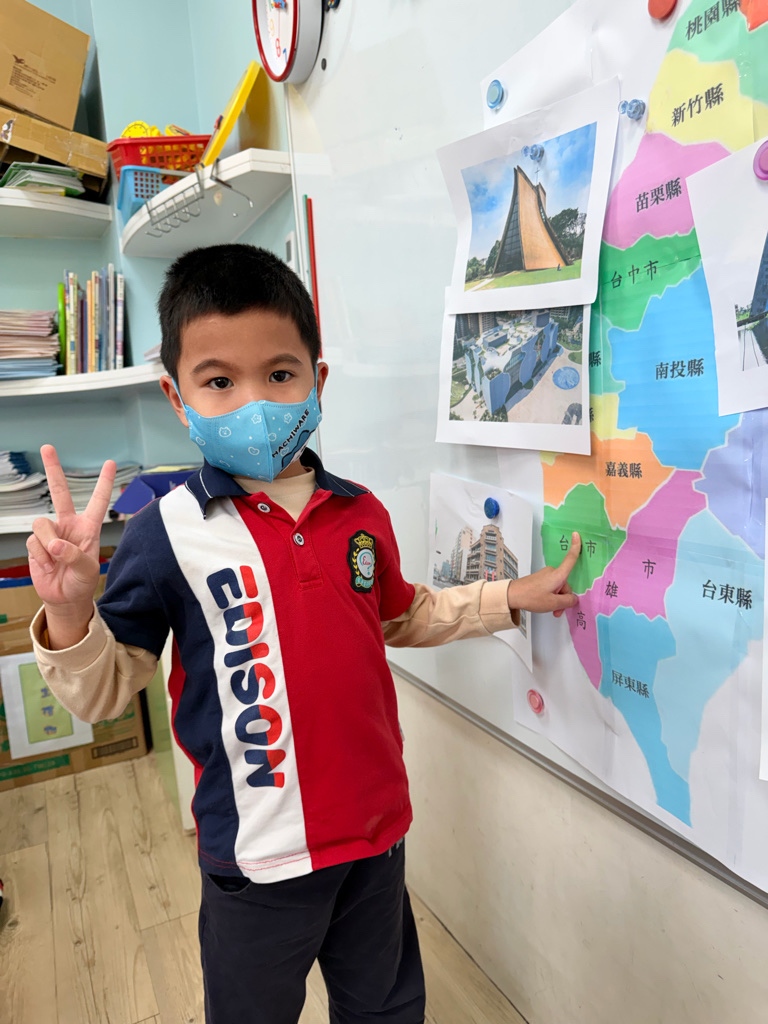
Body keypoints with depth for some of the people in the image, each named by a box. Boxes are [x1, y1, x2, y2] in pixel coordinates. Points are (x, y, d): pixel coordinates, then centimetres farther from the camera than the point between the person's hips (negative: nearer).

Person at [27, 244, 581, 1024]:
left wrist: (509, 598, 8)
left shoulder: (361, 513, -4)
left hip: (376, 824, 4)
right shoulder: (169, 532, -16)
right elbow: (104, 692, -9)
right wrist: (68, 613, -29)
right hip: (260, 851, -3)